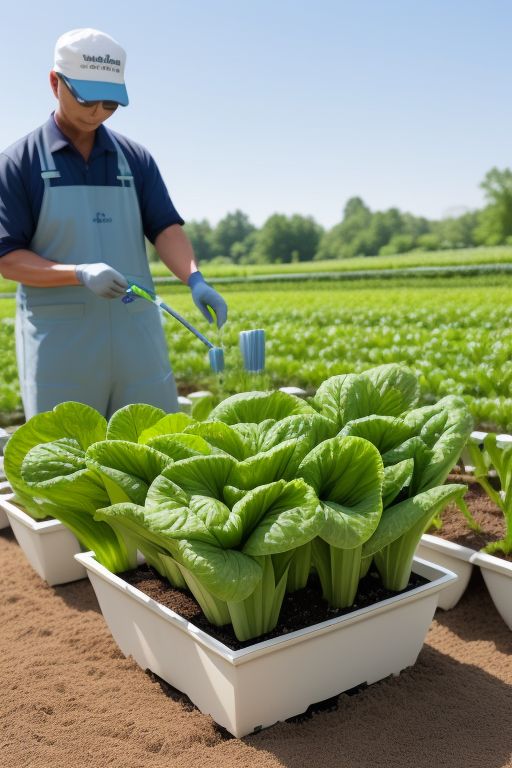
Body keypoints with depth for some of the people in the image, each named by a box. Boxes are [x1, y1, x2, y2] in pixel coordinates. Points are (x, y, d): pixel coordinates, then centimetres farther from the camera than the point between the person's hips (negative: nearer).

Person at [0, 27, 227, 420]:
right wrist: (81, 274, -21)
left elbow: (166, 228, 2)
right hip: (60, 341, -3)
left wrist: (195, 279, -20)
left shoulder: (135, 158, 9)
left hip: (136, 334, 3)